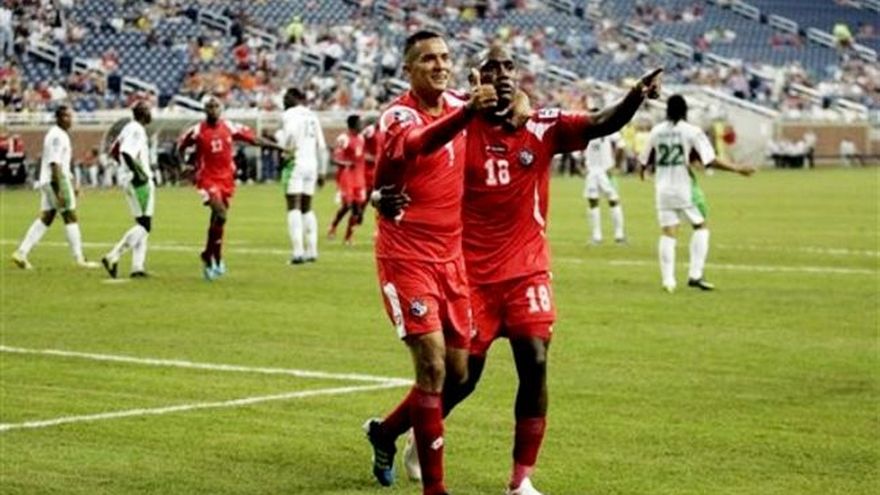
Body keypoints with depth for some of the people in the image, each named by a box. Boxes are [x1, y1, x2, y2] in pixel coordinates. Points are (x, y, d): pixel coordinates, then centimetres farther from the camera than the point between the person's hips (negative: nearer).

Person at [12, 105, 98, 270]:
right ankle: (79, 258, -2)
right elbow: (54, 164, -21)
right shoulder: (57, 136, -14)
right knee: (70, 217, -4)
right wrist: (60, 190, -25)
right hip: (56, 180, -10)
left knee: (45, 219, 9)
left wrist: (72, 186, 27)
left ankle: (21, 253, 6)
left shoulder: (62, 135, 18)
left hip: (47, 182, 10)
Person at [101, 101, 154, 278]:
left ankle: (137, 266, 10)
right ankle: (113, 257, -15)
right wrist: (137, 172, -22)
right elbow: (125, 153, -27)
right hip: (139, 182, -10)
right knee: (144, 225, -8)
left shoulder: (130, 128, 14)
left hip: (128, 180, 10)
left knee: (142, 224, 13)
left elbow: (114, 150, 21)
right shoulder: (137, 130, -14)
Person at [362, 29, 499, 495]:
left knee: (457, 373, 9)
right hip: (407, 258, -7)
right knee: (432, 364, -15)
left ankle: (385, 431, 34)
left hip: (451, 257, 7)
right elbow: (419, 142, -40)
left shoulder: (460, 105, 5)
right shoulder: (398, 117, -15)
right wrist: (467, 112, -58)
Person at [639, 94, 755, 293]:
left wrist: (643, 170, 37)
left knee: (668, 232, 6)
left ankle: (668, 280, 1)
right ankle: (695, 275, 2)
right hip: (685, 187, -3)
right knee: (700, 226, 11)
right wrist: (737, 169, -2)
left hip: (663, 188, 3)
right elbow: (711, 160, -11)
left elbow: (645, 161, 13)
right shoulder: (692, 131, -7)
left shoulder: (657, 131, 4)